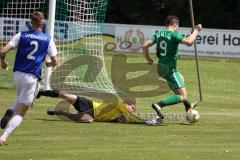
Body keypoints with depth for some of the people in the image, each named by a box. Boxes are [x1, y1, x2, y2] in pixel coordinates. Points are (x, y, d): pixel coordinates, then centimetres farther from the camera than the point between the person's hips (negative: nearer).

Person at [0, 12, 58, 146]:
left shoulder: (21, 36, 2)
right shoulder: (48, 39, 0)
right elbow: (55, 62, 3)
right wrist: (48, 64, 26)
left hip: (18, 74, 3)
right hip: (32, 78, -3)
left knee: (22, 99, 33)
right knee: (20, 113, 0)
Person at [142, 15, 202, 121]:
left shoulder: (158, 34, 5)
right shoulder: (174, 35, -14)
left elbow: (145, 46, -1)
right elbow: (188, 42, -30)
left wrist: (148, 59, 14)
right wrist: (196, 31, -16)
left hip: (161, 68, 9)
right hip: (170, 69, -9)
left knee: (181, 78, 36)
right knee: (182, 96, -7)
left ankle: (188, 105, 52)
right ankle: (159, 105, -24)